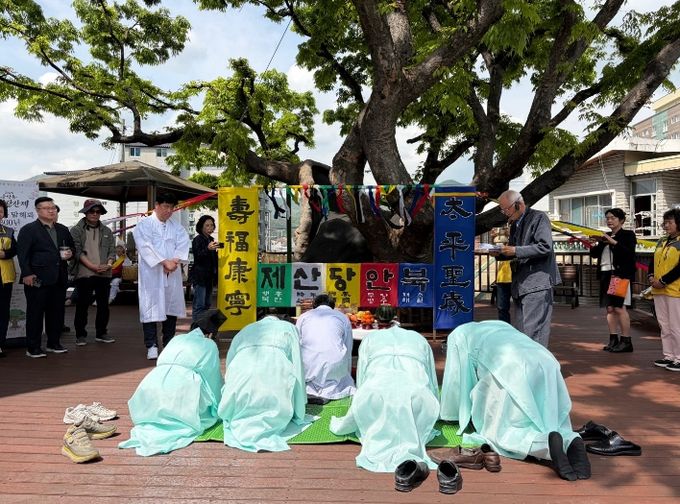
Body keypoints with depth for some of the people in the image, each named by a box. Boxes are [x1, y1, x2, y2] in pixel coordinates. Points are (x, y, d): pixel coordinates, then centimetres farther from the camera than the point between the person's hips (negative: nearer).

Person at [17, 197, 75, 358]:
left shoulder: (63, 230, 15)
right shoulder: (29, 229, -2)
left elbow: (72, 247, 26)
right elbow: (22, 253, -9)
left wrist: (70, 253, 2)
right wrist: (27, 274, -16)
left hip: (59, 278, 6)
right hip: (37, 279, -6)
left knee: (57, 312, 11)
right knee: (35, 313, 1)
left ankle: (54, 343, 22)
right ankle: (33, 347, 8)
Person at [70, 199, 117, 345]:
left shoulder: (106, 231, 14)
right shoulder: (77, 230, 2)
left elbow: (112, 251, 10)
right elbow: (77, 251, -6)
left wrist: (108, 265, -9)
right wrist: (92, 266, -15)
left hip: (104, 274, 4)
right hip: (84, 273, -3)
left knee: (103, 305, 8)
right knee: (82, 305, 2)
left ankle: (101, 333, 18)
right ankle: (80, 335, 12)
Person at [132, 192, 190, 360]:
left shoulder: (176, 226, 15)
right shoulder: (144, 225, 0)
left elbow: (183, 244, 3)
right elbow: (146, 247, -11)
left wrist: (175, 260, -14)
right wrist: (165, 262, -17)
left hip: (173, 274, 5)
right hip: (151, 275, -4)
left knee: (171, 307, 9)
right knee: (151, 308, -4)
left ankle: (169, 344, 20)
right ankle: (151, 346, 3)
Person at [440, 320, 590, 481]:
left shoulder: (458, 335, 26)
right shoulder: (500, 325, 43)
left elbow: (454, 379, 25)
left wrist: (449, 414, 40)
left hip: (510, 370, -6)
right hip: (545, 363, 6)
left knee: (499, 431, 2)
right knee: (549, 425, 16)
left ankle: (548, 443, -25)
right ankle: (571, 442, -15)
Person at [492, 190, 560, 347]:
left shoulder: (539, 217, -5)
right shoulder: (514, 224, 19)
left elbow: (545, 247, -16)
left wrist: (515, 251, -19)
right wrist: (500, 254, 5)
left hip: (537, 283, -9)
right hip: (520, 284, 9)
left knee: (532, 332, -11)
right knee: (520, 332, 10)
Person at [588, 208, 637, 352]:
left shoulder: (628, 235, 2)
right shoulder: (605, 236, 18)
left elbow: (629, 253, -12)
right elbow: (595, 254, 17)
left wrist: (613, 242, -17)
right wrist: (594, 243, -2)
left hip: (620, 274, -6)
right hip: (606, 274, 6)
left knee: (619, 308, -9)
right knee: (610, 308, 5)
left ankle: (626, 341, -3)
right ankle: (613, 339, 10)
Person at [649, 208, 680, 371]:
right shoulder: (661, 242, 15)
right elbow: (653, 262, 17)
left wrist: (663, 281, -17)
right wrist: (651, 277, -1)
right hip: (658, 290, 8)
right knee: (664, 326, 12)